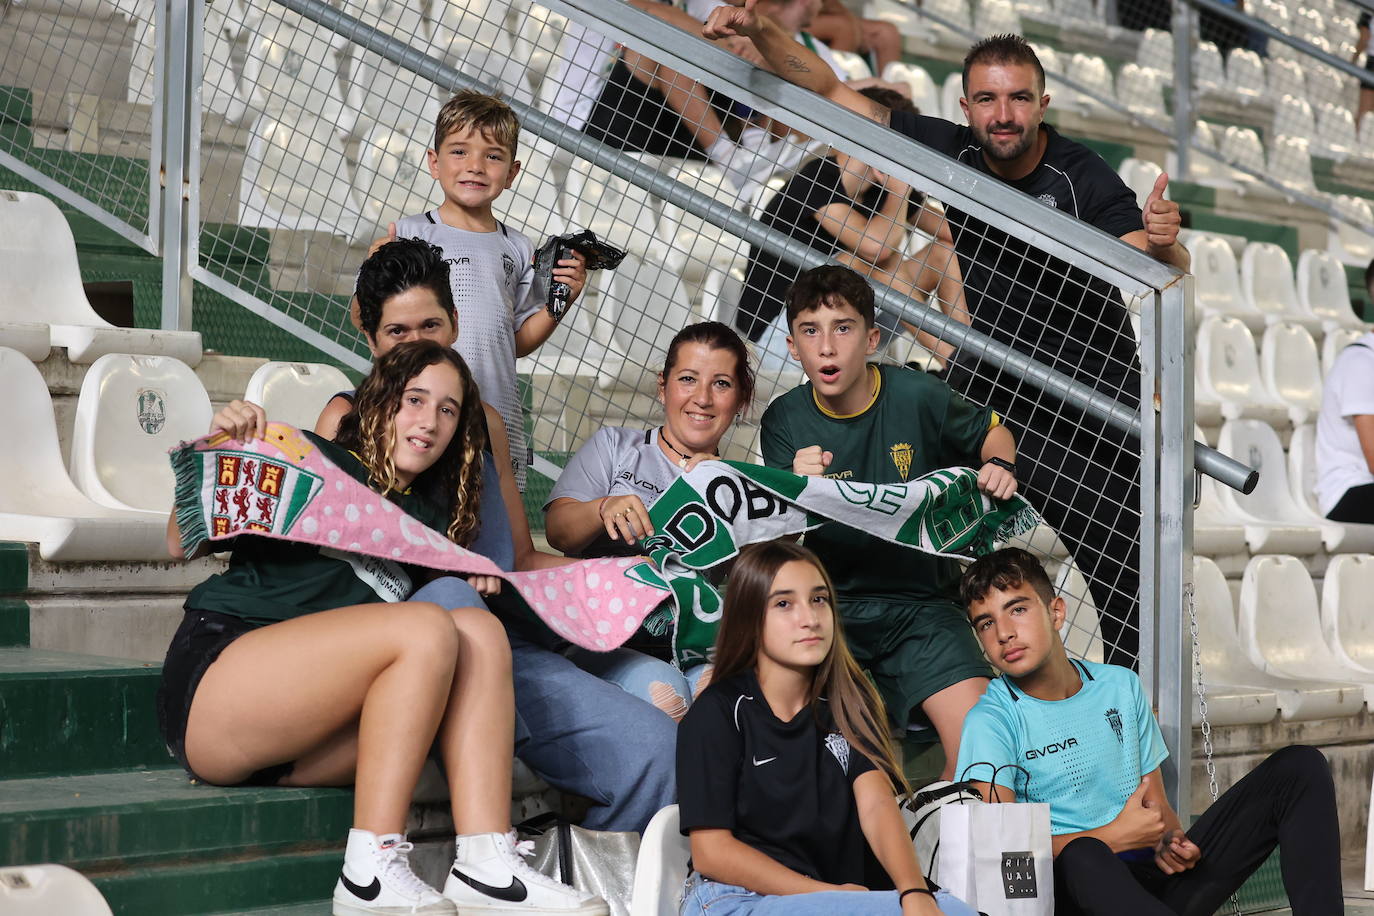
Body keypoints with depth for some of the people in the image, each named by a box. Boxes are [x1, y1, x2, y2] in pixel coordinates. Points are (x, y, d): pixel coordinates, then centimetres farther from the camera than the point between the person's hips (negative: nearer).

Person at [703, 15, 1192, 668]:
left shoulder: (1085, 181, -19)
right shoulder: (951, 150, -9)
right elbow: (831, 93, -5)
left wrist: (1163, 244, -51)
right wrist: (759, 31, -17)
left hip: (1087, 413, -3)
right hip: (986, 385, 4)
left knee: (1122, 584, -3)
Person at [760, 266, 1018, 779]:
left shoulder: (917, 397, -4)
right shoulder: (784, 422, -1)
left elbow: (992, 431, 16)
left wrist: (1001, 466, -6)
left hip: (920, 605, 0)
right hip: (828, 607, 0)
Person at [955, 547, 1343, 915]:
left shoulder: (1121, 686, 15)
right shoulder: (991, 721, -3)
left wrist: (1170, 840, -5)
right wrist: (1116, 837, -12)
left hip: (1158, 879, 6)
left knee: (1299, 766, -3)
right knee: (1082, 856, -44)